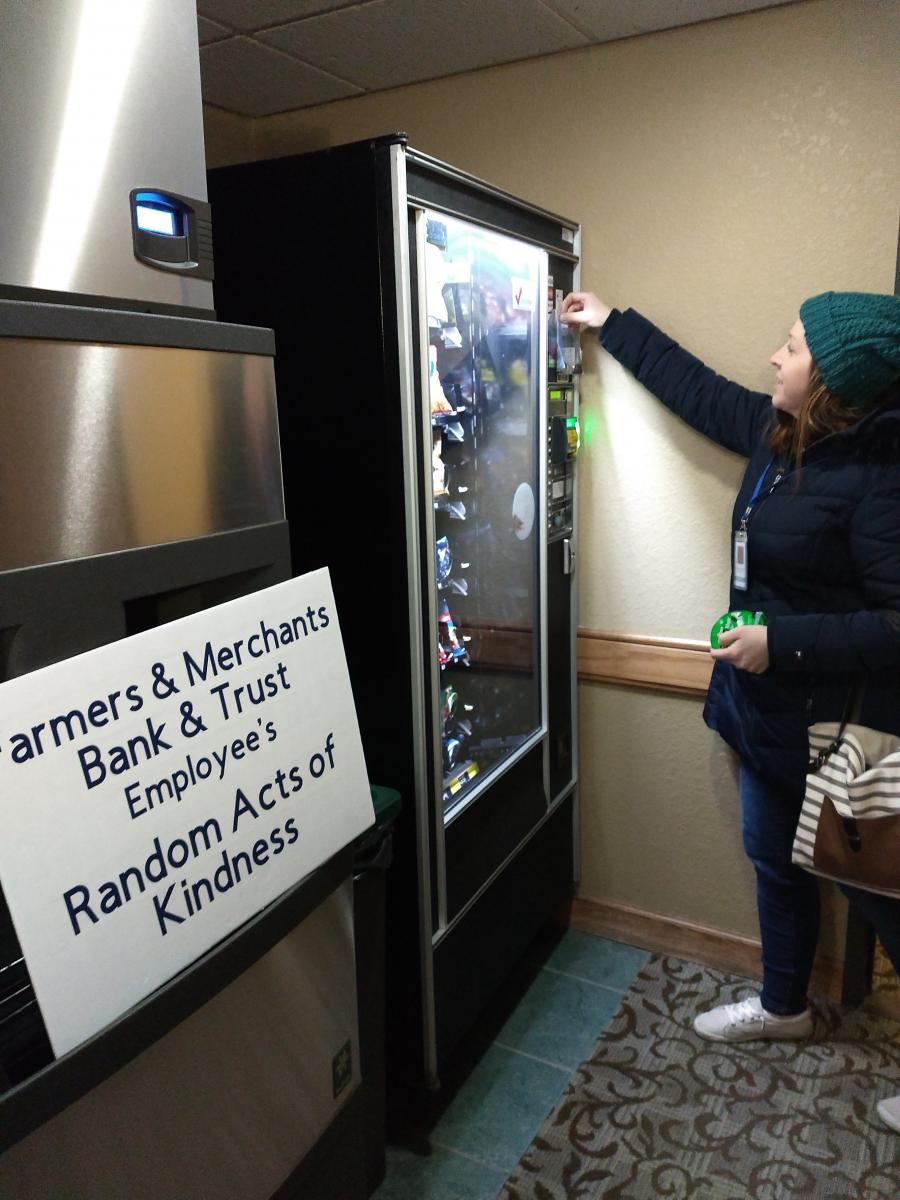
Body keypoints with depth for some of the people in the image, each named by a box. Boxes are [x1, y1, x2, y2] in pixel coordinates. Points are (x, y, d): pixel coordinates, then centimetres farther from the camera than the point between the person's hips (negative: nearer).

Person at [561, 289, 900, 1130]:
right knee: (775, 857, 22)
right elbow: (696, 387, 15)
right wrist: (611, 325, 22)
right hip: (769, 704, 9)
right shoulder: (778, 432, 0)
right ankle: (783, 1006, 45)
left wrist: (783, 641, -26)